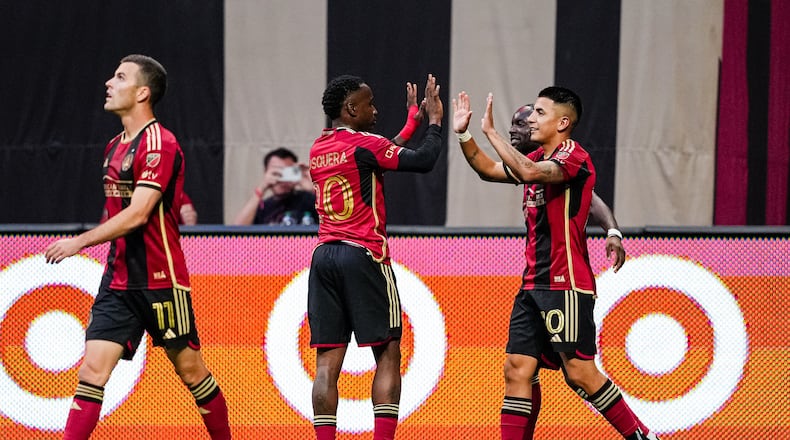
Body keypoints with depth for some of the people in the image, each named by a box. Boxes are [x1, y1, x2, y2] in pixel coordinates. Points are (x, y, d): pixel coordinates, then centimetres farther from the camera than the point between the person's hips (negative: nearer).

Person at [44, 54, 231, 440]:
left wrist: (80, 242, -21)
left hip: (161, 281, -7)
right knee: (93, 369, -4)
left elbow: (137, 214, -21)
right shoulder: (115, 146, 14)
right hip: (118, 279, 7)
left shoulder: (160, 144, -14)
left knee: (190, 368, 5)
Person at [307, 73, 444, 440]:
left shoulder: (318, 149, 15)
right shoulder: (363, 144, -8)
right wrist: (435, 121, 3)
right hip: (363, 256, -6)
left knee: (328, 361, 2)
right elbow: (423, 161, -13)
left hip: (323, 257, 6)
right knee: (388, 354, 0)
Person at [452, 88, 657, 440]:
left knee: (579, 373, -10)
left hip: (566, 285, -9)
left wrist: (490, 131, -21)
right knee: (517, 369, 2)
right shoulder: (537, 159, 16)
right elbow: (488, 169, 27)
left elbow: (528, 173, -28)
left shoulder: (575, 158, -11)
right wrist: (463, 133, 14)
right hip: (533, 285, 9)